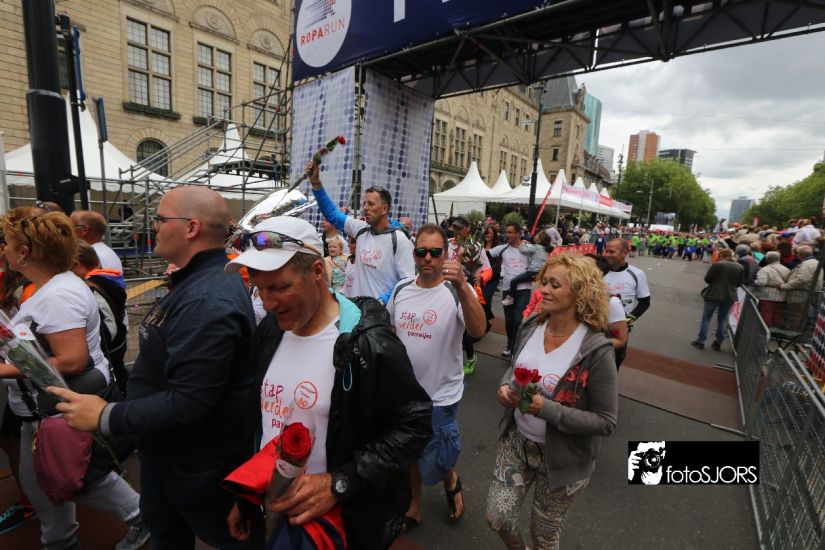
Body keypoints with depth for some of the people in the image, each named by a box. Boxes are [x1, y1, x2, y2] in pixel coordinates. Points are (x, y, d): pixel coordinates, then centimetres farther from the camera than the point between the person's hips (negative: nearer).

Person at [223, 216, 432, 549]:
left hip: (341, 522, -5)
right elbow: (255, 417, 8)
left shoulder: (369, 344, -27)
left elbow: (414, 424, -20)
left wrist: (339, 484, -26)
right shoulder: (269, 331, -4)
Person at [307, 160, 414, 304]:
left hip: (382, 310, -5)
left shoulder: (399, 239, -14)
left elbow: (407, 281, -15)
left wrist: (381, 302, -23)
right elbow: (332, 213, 9)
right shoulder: (360, 229, 2)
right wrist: (315, 181, -1)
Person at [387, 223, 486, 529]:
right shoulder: (401, 289, -2)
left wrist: (462, 286, -47)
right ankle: (414, 503, 49)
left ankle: (451, 478, 47)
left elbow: (477, 331, -35)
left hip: (441, 396, -4)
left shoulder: (458, 291, -17)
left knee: (434, 465, 12)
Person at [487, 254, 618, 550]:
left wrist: (547, 409, -29)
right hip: (516, 440, 4)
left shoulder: (596, 350, -24)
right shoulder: (530, 326, -9)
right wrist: (505, 385, -13)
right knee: (497, 517, 14)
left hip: (561, 458, -4)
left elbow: (605, 422, -19)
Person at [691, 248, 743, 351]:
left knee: (706, 318, 6)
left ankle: (700, 341, 8)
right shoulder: (740, 267, 3)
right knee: (723, 319, 14)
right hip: (730, 296, 5)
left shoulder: (718, 265, -14)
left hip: (714, 295, -5)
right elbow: (740, 282, 8)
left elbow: (707, 279, -12)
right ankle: (718, 343, 19)